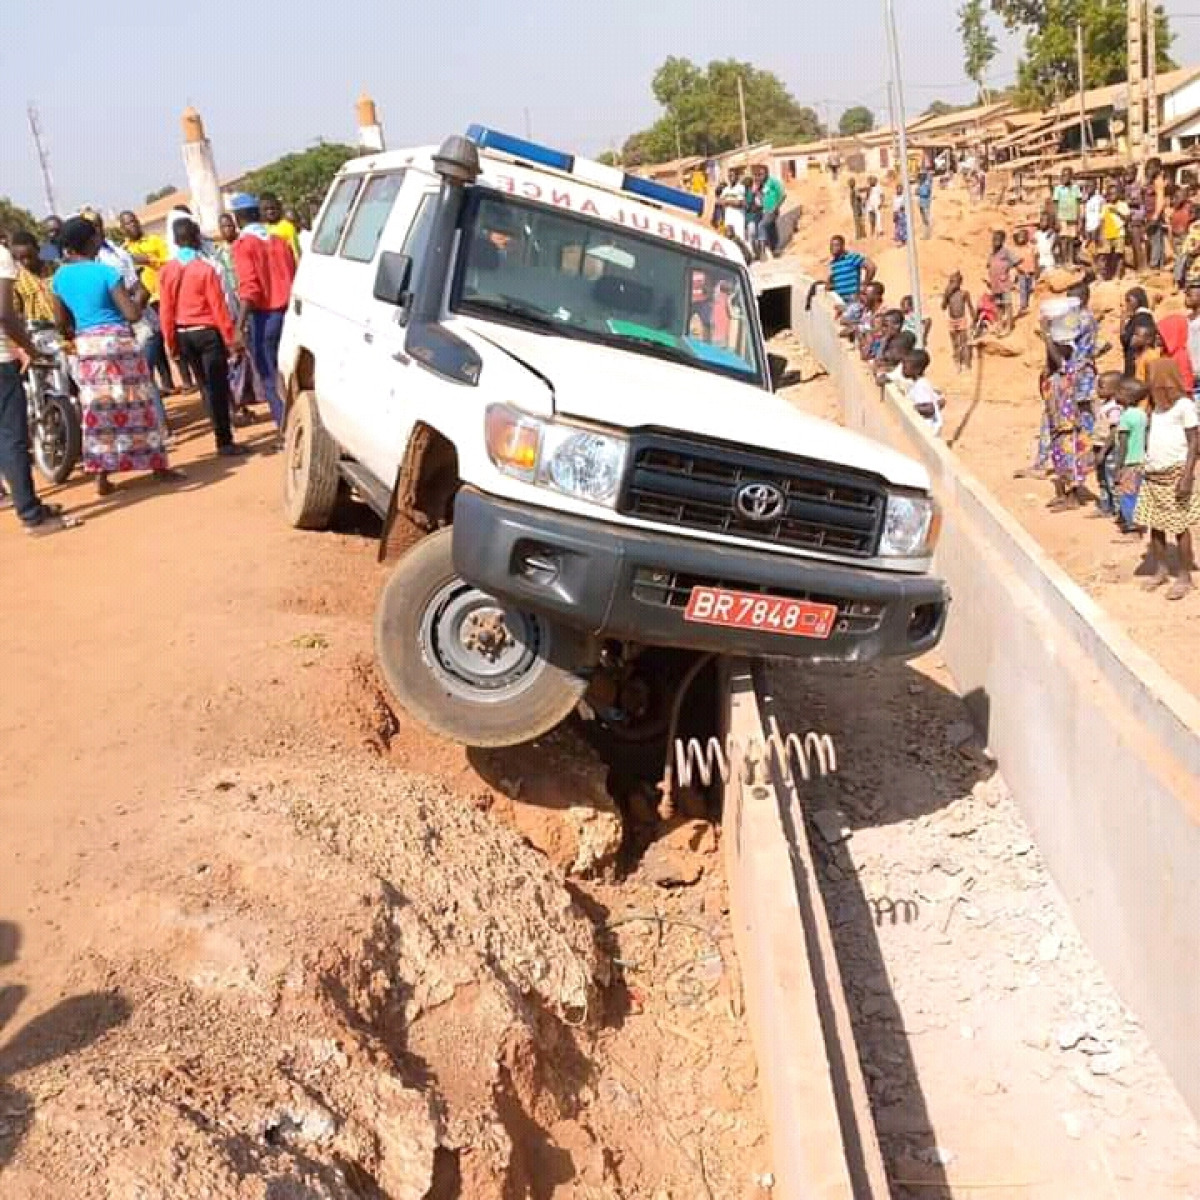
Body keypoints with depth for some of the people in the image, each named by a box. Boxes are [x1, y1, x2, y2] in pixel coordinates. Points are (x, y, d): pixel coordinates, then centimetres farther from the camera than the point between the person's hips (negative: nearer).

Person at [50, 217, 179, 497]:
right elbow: (132, 314, -13)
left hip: (87, 346, 5)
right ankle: (159, 466, 12)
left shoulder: (60, 277, 6)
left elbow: (62, 322, 12)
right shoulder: (106, 271, -10)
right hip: (118, 341, -4)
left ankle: (101, 476, 7)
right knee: (137, 406, 4)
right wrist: (139, 297, 8)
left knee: (98, 410, 8)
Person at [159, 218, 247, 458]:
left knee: (205, 385, 16)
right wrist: (230, 338, -8)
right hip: (207, 332, -5)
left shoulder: (168, 270, 0)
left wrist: (171, 342, 10)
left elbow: (166, 310, 2)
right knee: (218, 386, -2)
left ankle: (222, 433, 24)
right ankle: (224, 442, -3)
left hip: (183, 335, 6)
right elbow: (218, 306, -14)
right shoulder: (205, 268, -14)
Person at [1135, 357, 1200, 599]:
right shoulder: (1157, 406, 11)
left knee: (1179, 525, -1)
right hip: (1153, 474, 7)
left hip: (1175, 473, -7)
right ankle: (1160, 570, 20)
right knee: (1155, 524, 9)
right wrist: (1146, 467, 13)